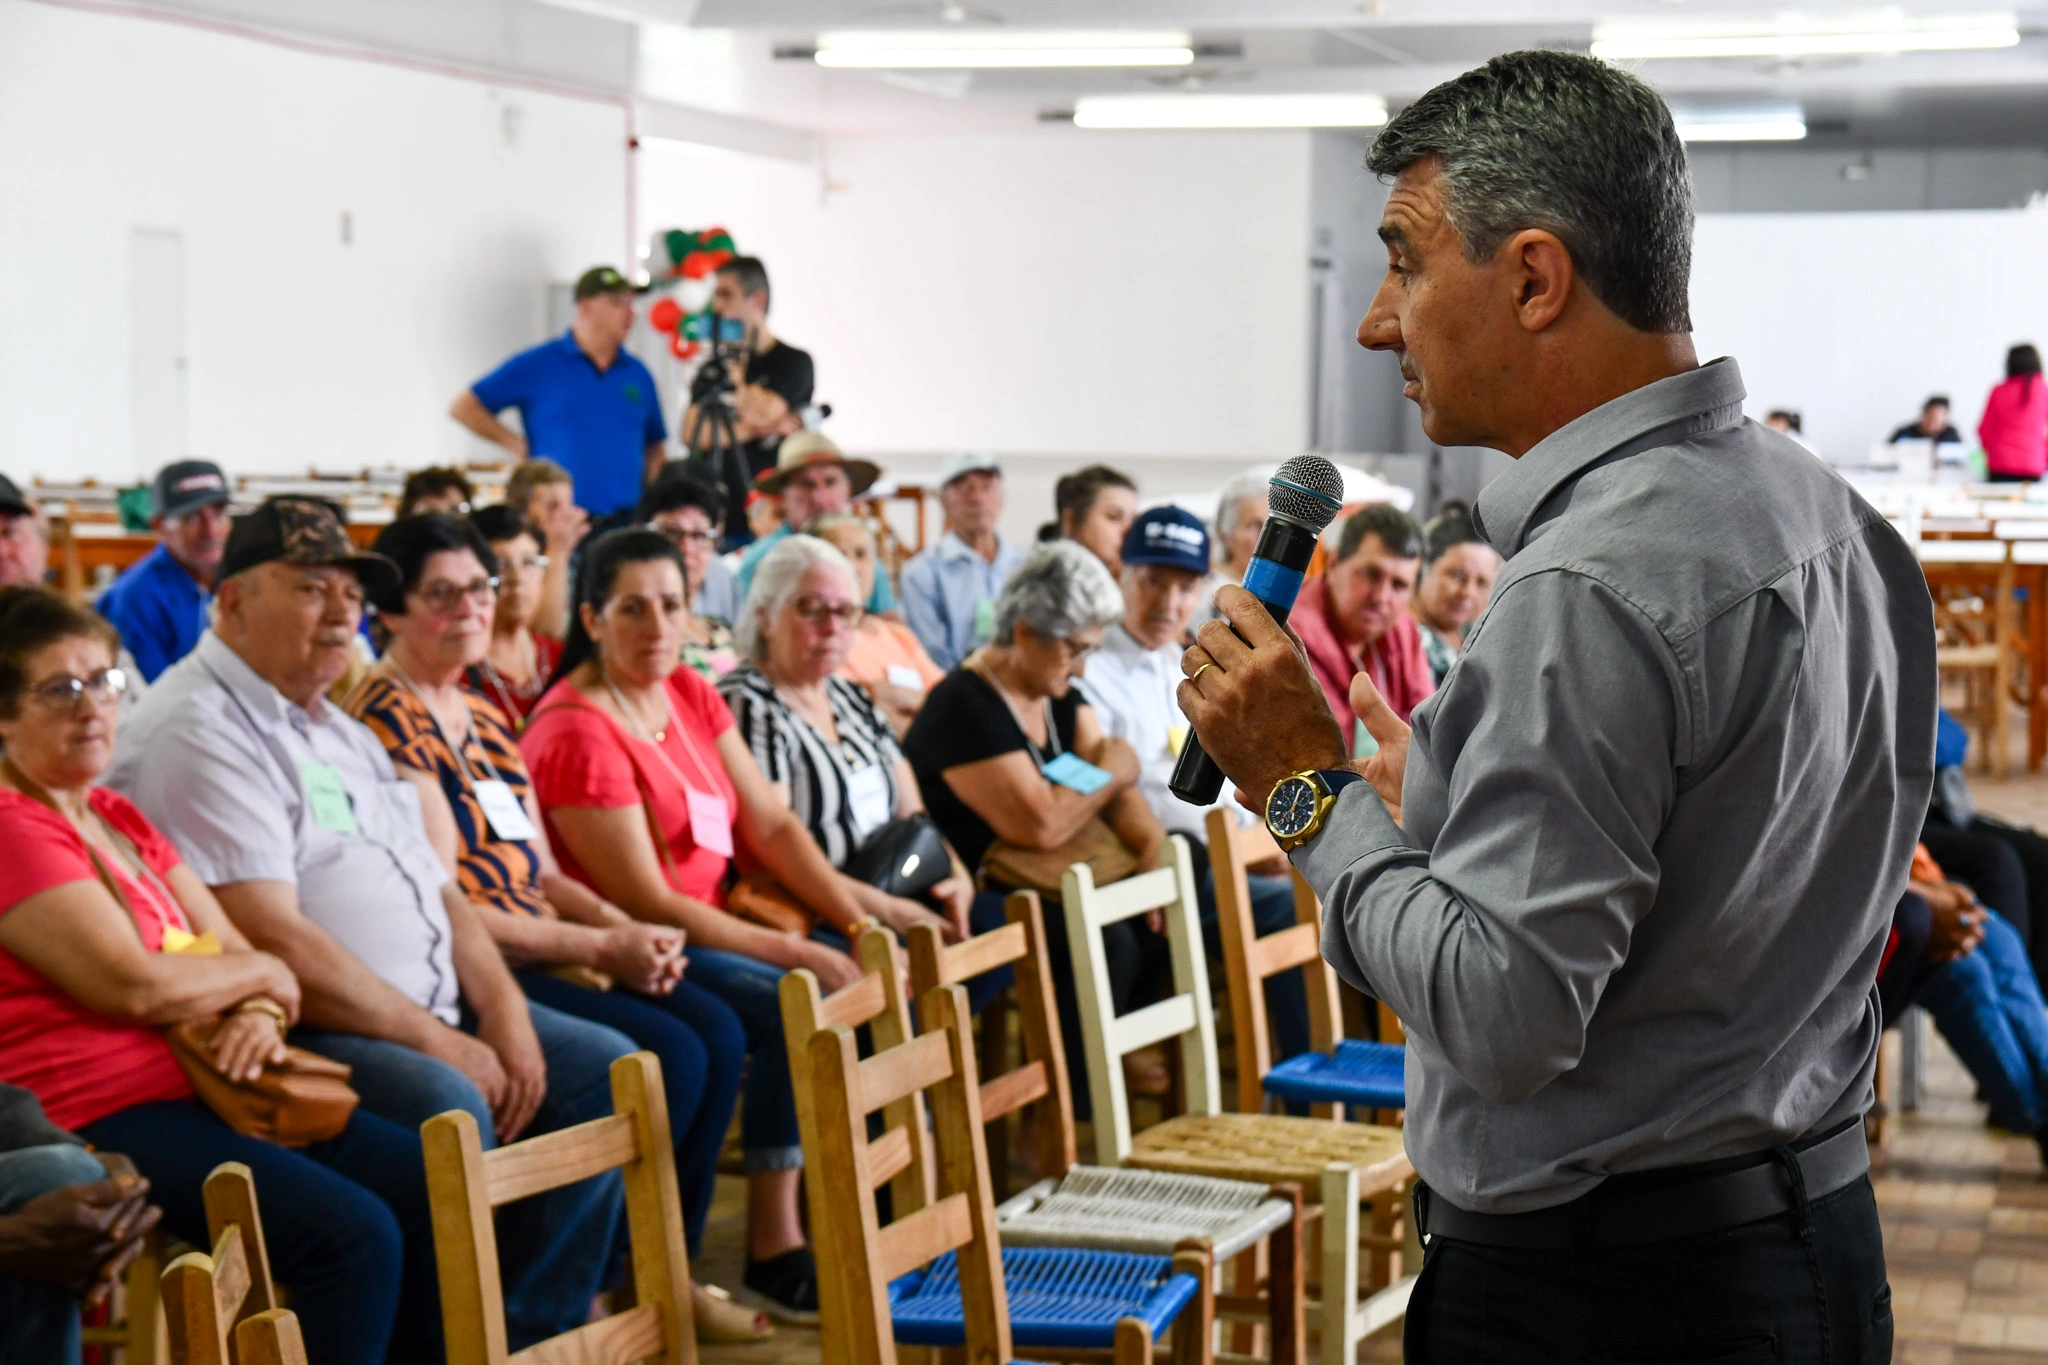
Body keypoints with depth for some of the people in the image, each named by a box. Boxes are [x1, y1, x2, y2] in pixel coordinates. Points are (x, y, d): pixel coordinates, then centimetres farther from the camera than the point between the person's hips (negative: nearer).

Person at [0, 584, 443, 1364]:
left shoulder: (120, 819, 19)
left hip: (196, 1089, 9)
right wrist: (261, 976, -2)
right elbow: (136, 985, -19)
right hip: (103, 1117, -9)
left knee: (433, 1188, -3)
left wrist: (258, 1018, -8)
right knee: (352, 1234, -25)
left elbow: (231, 949, 16)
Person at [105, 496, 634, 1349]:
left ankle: (531, 1331, 4)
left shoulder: (337, 728, 20)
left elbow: (435, 887, 20)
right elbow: (274, 941, -21)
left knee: (602, 1070, 4)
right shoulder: (198, 729, -12)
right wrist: (437, 1041, -16)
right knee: (447, 1110, -34)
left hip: (429, 1018, 10)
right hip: (296, 1035, -10)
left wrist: (503, 1014, 2)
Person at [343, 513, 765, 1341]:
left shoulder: (483, 715, 18)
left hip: (538, 954, 9)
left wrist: (626, 928, 0)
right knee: (667, 1053, -20)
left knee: (717, 1031, -7)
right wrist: (599, 948, -14)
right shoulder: (387, 721, -11)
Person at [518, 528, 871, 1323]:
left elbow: (771, 825, 7)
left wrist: (859, 924, -6)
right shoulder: (577, 734, -16)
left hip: (704, 928, 8)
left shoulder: (691, 695, 10)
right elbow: (644, 902, -19)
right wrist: (793, 954, -19)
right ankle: (773, 1257, -17)